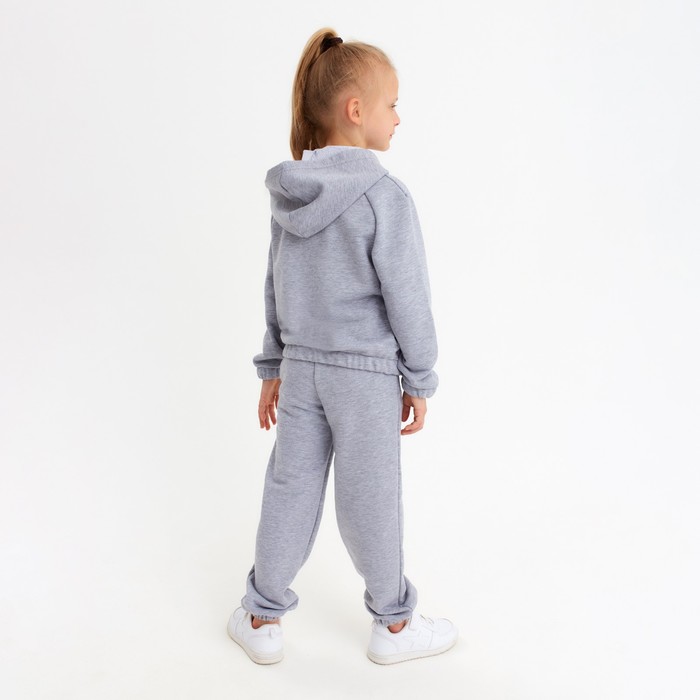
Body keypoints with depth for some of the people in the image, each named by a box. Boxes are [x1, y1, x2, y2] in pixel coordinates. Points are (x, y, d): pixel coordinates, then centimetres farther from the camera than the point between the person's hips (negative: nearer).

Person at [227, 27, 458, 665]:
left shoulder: (291, 195, 3)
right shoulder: (385, 197, -17)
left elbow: (277, 289, 9)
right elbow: (407, 299, -15)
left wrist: (274, 367, 18)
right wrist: (420, 380, -3)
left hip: (301, 367, 5)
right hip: (365, 373, -5)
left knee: (289, 490, 14)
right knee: (369, 500, 8)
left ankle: (262, 620, 28)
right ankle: (394, 625, 28)